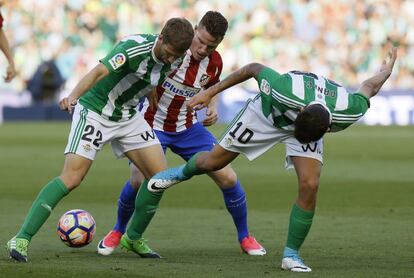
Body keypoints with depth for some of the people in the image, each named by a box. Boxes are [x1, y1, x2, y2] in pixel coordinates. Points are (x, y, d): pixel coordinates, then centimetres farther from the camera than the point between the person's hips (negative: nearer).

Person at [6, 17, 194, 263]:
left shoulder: (175, 59, -6)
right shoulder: (136, 48, -29)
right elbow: (99, 72, -43)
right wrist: (73, 97, -59)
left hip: (128, 116, 7)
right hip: (95, 111, -7)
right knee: (71, 178, -17)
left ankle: (134, 238, 17)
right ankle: (21, 239, -14)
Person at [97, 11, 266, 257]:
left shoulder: (215, 63, -8)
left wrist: (213, 108, -5)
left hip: (188, 128, 4)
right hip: (153, 124, -4)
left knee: (228, 178, -5)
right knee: (139, 181, -22)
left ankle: (244, 237, 17)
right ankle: (118, 232, 8)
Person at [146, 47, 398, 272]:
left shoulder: (347, 112, -38)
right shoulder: (287, 91, -45)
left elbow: (369, 87, -15)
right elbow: (255, 69, -25)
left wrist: (386, 70, 7)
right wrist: (212, 91, -15)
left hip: (310, 125, 1)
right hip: (266, 113, -1)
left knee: (310, 185, -19)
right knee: (213, 162, 6)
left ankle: (291, 254, -3)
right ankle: (183, 172, 44)